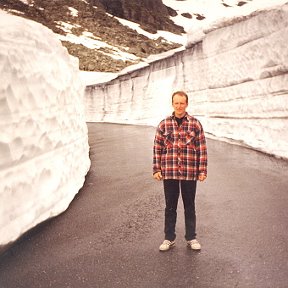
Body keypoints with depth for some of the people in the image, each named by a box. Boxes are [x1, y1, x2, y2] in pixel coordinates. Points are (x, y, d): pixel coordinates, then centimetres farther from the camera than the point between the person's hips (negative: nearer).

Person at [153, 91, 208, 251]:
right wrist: (157, 170, 0)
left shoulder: (195, 124, -1)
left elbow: (202, 149, -1)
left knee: (190, 207, 12)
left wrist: (202, 171, -4)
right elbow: (157, 148, 4)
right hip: (169, 173, 1)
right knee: (170, 207, 11)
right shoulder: (164, 124, 2)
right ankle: (169, 239, 24)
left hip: (190, 173, -1)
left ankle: (191, 238, 26)